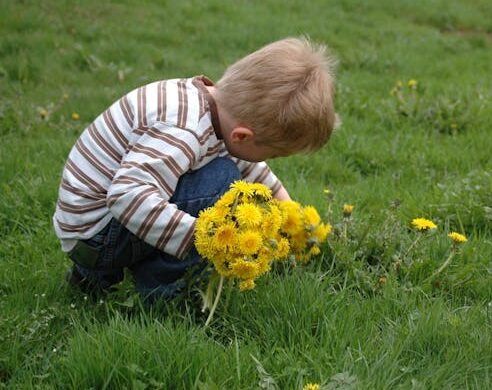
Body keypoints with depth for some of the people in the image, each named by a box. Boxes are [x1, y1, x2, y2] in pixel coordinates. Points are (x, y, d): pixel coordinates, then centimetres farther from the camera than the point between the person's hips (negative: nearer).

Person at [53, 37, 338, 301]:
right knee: (222, 179, -20)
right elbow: (128, 195, -41)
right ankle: (161, 288, -7)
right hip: (96, 231, -10)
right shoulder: (183, 130, -31)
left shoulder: (210, 98, -2)